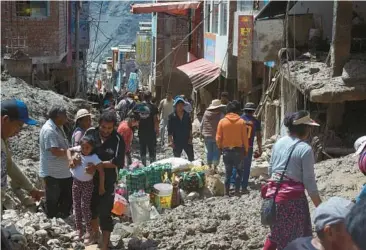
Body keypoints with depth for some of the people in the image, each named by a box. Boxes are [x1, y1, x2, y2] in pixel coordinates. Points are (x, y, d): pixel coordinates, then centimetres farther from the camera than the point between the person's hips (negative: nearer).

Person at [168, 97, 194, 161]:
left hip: (187, 141, 2)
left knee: (191, 157, 4)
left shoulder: (187, 115, 2)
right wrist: (170, 141, -12)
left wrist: (190, 138, 1)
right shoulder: (172, 117, -5)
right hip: (177, 142, -2)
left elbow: (190, 128, 7)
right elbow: (169, 130, -5)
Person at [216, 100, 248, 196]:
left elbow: (218, 138, -3)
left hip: (226, 150, 1)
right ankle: (237, 190, 6)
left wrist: (220, 147, 13)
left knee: (228, 171, 11)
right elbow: (245, 138, -3)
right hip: (238, 150, -1)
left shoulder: (222, 121, -5)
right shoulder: (241, 122, -7)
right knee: (239, 171, 11)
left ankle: (226, 191, 10)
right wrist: (246, 150, 8)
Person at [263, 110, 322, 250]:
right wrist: (320, 206, -6)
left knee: (276, 233, 22)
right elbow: (309, 182, -13)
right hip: (293, 197, -7)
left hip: (274, 193, 7)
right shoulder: (305, 149, -14)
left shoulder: (279, 143, 6)